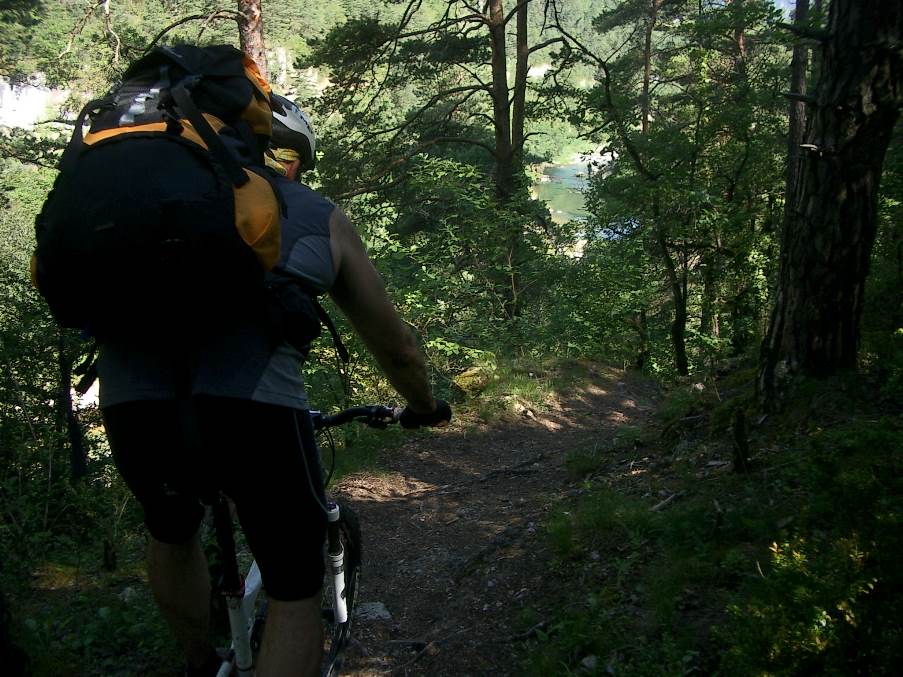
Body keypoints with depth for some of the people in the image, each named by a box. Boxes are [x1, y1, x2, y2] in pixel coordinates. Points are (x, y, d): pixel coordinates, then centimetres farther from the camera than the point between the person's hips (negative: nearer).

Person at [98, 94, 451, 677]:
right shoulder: (321, 218, 20)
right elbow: (396, 347, 25)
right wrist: (425, 407, 45)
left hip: (131, 400, 4)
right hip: (250, 403, -4)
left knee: (171, 531, 35)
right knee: (297, 591, 18)